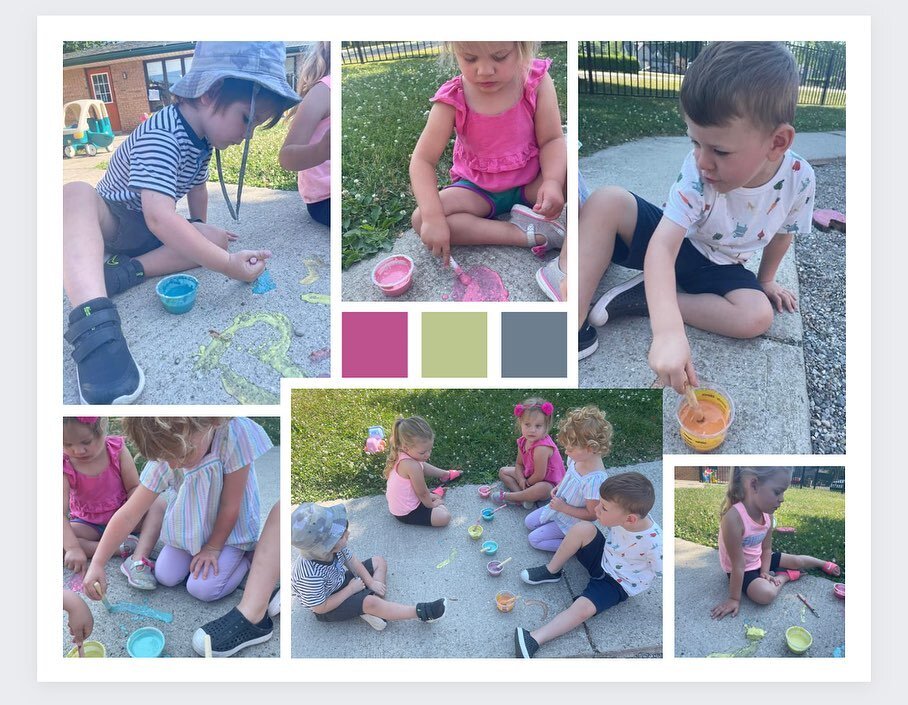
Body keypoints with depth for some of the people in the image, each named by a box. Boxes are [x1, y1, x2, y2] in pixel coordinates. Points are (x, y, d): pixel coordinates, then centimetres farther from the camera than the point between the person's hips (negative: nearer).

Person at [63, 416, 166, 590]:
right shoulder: (65, 466, -21)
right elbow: (61, 513, -29)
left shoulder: (117, 449, -17)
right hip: (88, 524, -1)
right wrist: (73, 548, -42)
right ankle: (120, 547, -28)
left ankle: (139, 559, -39)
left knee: (159, 503, -24)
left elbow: (134, 487, -10)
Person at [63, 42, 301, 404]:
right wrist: (228, 264, -44)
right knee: (76, 193, -41)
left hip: (148, 233, 8)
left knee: (217, 239, -16)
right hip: (111, 218, -7)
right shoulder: (160, 135, -30)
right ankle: (94, 325, -62)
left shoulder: (202, 141, -2)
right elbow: (158, 216, -42)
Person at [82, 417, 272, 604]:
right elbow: (128, 515, -21)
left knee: (203, 589, -15)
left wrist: (213, 548, -13)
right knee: (165, 577, 0)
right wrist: (97, 564, -23)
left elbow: (230, 506, -25)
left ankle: (244, 559, 11)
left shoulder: (234, 436, -38)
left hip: (228, 529, -4)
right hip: (189, 527, 4)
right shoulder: (166, 458, -26)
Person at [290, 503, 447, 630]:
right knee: (370, 602, -28)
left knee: (379, 562, 7)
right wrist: (350, 589, -22)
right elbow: (321, 608, -28)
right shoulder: (311, 575, -40)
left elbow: (352, 561, -2)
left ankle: (371, 611, -10)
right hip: (327, 608, -8)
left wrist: (371, 582, -11)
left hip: (340, 582, 8)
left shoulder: (333, 547, -21)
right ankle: (421, 612, -19)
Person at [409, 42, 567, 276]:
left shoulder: (536, 81, -18)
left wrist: (553, 182, -36)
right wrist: (433, 217, -34)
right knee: (421, 220, -25)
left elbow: (551, 140, -15)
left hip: (532, 183, -1)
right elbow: (423, 160, -20)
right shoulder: (452, 101, -20)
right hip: (478, 190, 1)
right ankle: (527, 234, -27)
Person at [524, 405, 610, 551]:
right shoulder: (578, 457, -16)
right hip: (559, 506, 8)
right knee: (529, 522, 17)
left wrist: (564, 507, -24)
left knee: (534, 539, -4)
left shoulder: (594, 480, -40)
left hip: (571, 522, -8)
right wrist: (559, 487, -7)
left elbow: (592, 514, -28)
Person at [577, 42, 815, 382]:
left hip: (717, 269, 3)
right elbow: (662, 246, -41)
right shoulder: (698, 173, -30)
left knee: (758, 316, -29)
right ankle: (575, 321, -33)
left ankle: (642, 298, -21)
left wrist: (766, 279, 16)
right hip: (673, 247, -2)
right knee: (606, 201, -29)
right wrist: (668, 331, -54)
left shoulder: (799, 178, -22)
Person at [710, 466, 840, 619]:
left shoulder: (767, 514, -14)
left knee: (797, 561, 15)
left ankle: (824, 564, 48)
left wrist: (765, 572, -11)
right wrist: (734, 598, -24)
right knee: (766, 594, -29)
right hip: (742, 571, -7)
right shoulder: (734, 518, -38)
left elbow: (766, 549, 1)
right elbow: (738, 565, -32)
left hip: (759, 561, 7)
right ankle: (784, 576, 2)